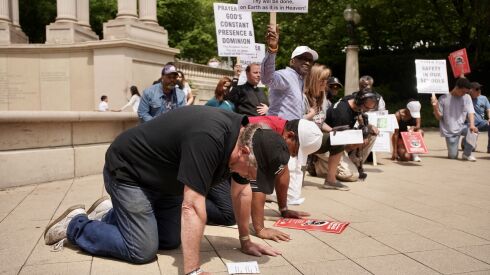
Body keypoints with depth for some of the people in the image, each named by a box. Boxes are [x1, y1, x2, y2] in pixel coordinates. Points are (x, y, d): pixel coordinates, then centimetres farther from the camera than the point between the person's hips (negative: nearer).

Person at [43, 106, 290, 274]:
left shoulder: (245, 136, -10)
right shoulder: (208, 139, -38)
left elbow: (241, 191, 2)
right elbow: (192, 206, -40)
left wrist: (245, 241, 5)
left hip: (162, 177, 9)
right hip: (127, 171, -8)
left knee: (171, 241, 10)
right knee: (143, 250, -12)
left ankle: (112, 214, 30)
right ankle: (75, 224, 9)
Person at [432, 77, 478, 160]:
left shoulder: (467, 97, 2)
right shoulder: (443, 98, -6)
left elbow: (470, 112, -6)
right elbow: (439, 117, -4)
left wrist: (472, 125, -26)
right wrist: (435, 107, -24)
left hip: (462, 127, 3)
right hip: (450, 131, -3)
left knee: (473, 130, -31)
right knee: (453, 156, -11)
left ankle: (467, 153, -7)